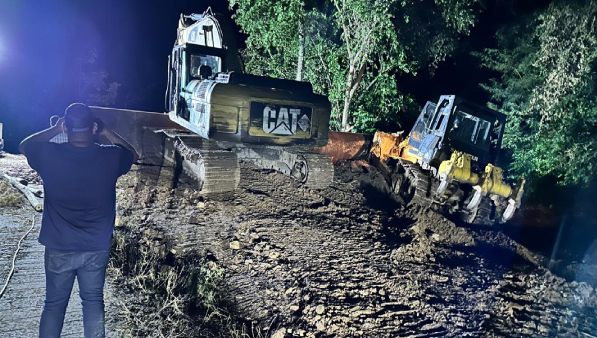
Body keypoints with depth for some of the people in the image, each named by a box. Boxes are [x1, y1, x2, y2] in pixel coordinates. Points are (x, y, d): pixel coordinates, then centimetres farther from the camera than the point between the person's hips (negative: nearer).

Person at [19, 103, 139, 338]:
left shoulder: (50, 155, -15)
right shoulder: (110, 157, -14)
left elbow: (24, 146, 9)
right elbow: (132, 154, 10)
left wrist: (54, 129, 7)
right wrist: (106, 132, 8)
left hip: (59, 248, 0)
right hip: (97, 248, 0)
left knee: (54, 304, 17)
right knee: (93, 301, 15)